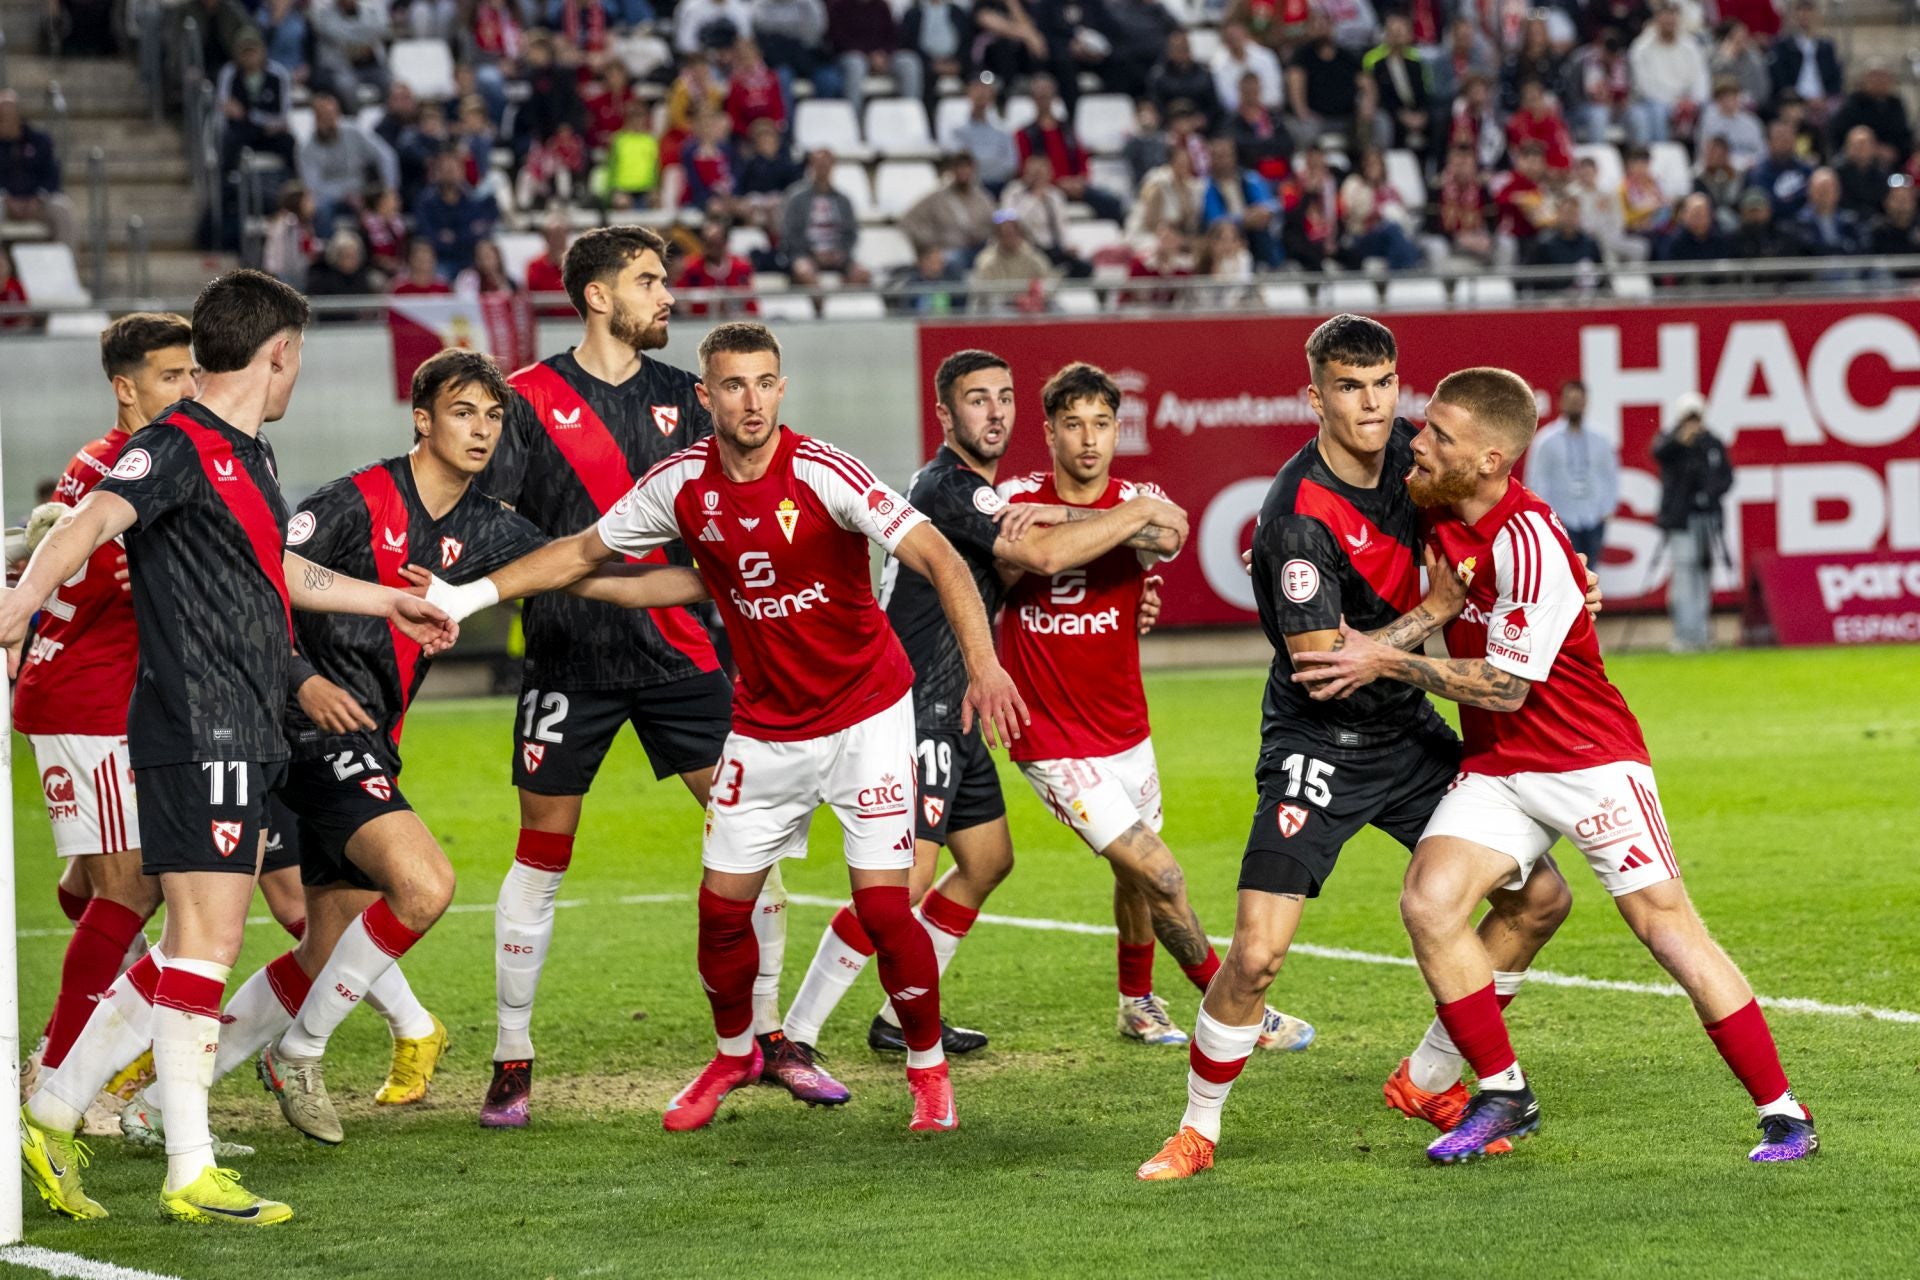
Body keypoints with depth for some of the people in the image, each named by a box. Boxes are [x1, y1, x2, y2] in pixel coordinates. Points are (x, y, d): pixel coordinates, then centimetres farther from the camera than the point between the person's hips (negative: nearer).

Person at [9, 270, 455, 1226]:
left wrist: (391, 603, 50)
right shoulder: (181, 446, -10)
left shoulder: (247, 455, 20)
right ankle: (192, 1175, -7)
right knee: (206, 944, -9)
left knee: (193, 948, 10)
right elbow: (94, 520, -27)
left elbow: (274, 571, 37)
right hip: (198, 732, -10)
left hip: (242, 740, 10)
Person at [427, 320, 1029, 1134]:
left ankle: (928, 1067, 11)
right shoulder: (681, 484, -7)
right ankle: (734, 1055, 30)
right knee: (722, 905, 3)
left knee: (882, 905, -11)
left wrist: (983, 664, -37)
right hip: (764, 725, 4)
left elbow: (937, 557, -25)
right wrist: (469, 595, 4)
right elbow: (583, 552, 9)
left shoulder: (822, 473, -21)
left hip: (866, 714, -4)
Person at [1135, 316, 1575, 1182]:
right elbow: (1324, 666, -24)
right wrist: (1435, 609, -19)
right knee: (1257, 953, -18)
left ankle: (1426, 1080, 21)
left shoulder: (1406, 451, -3)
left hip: (1409, 732, 7)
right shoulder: (1299, 517, -24)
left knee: (1539, 899, 6)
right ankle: (1198, 1128, 4)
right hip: (1319, 745, -7)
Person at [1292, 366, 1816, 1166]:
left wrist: (1383, 661, -20)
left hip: (1588, 760, -7)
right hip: (1496, 765, 7)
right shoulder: (1439, 507, -2)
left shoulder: (1527, 544, -25)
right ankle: (1502, 1094, 0)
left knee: (1663, 923, -9)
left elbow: (1504, 686, -23)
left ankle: (1784, 1114, -1)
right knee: (1428, 901, -14)